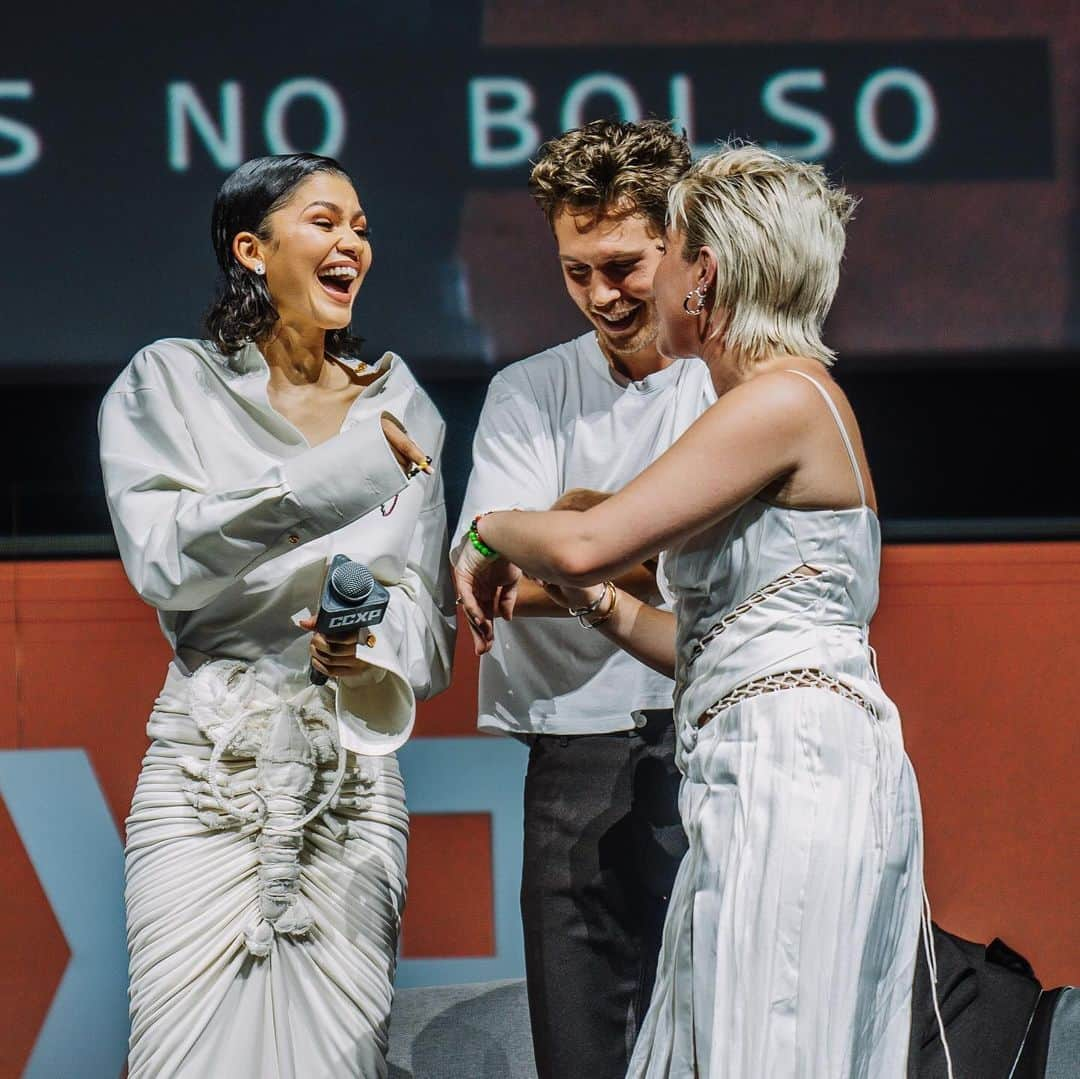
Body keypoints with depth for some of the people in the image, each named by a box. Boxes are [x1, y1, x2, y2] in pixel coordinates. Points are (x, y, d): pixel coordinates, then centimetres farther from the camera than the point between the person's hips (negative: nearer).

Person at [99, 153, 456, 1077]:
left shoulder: (398, 405, 13)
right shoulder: (169, 386, 5)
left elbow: (430, 617, 11)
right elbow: (162, 560, -11)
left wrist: (374, 651, -12)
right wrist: (334, 478, -16)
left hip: (353, 778, 2)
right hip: (209, 766, -2)